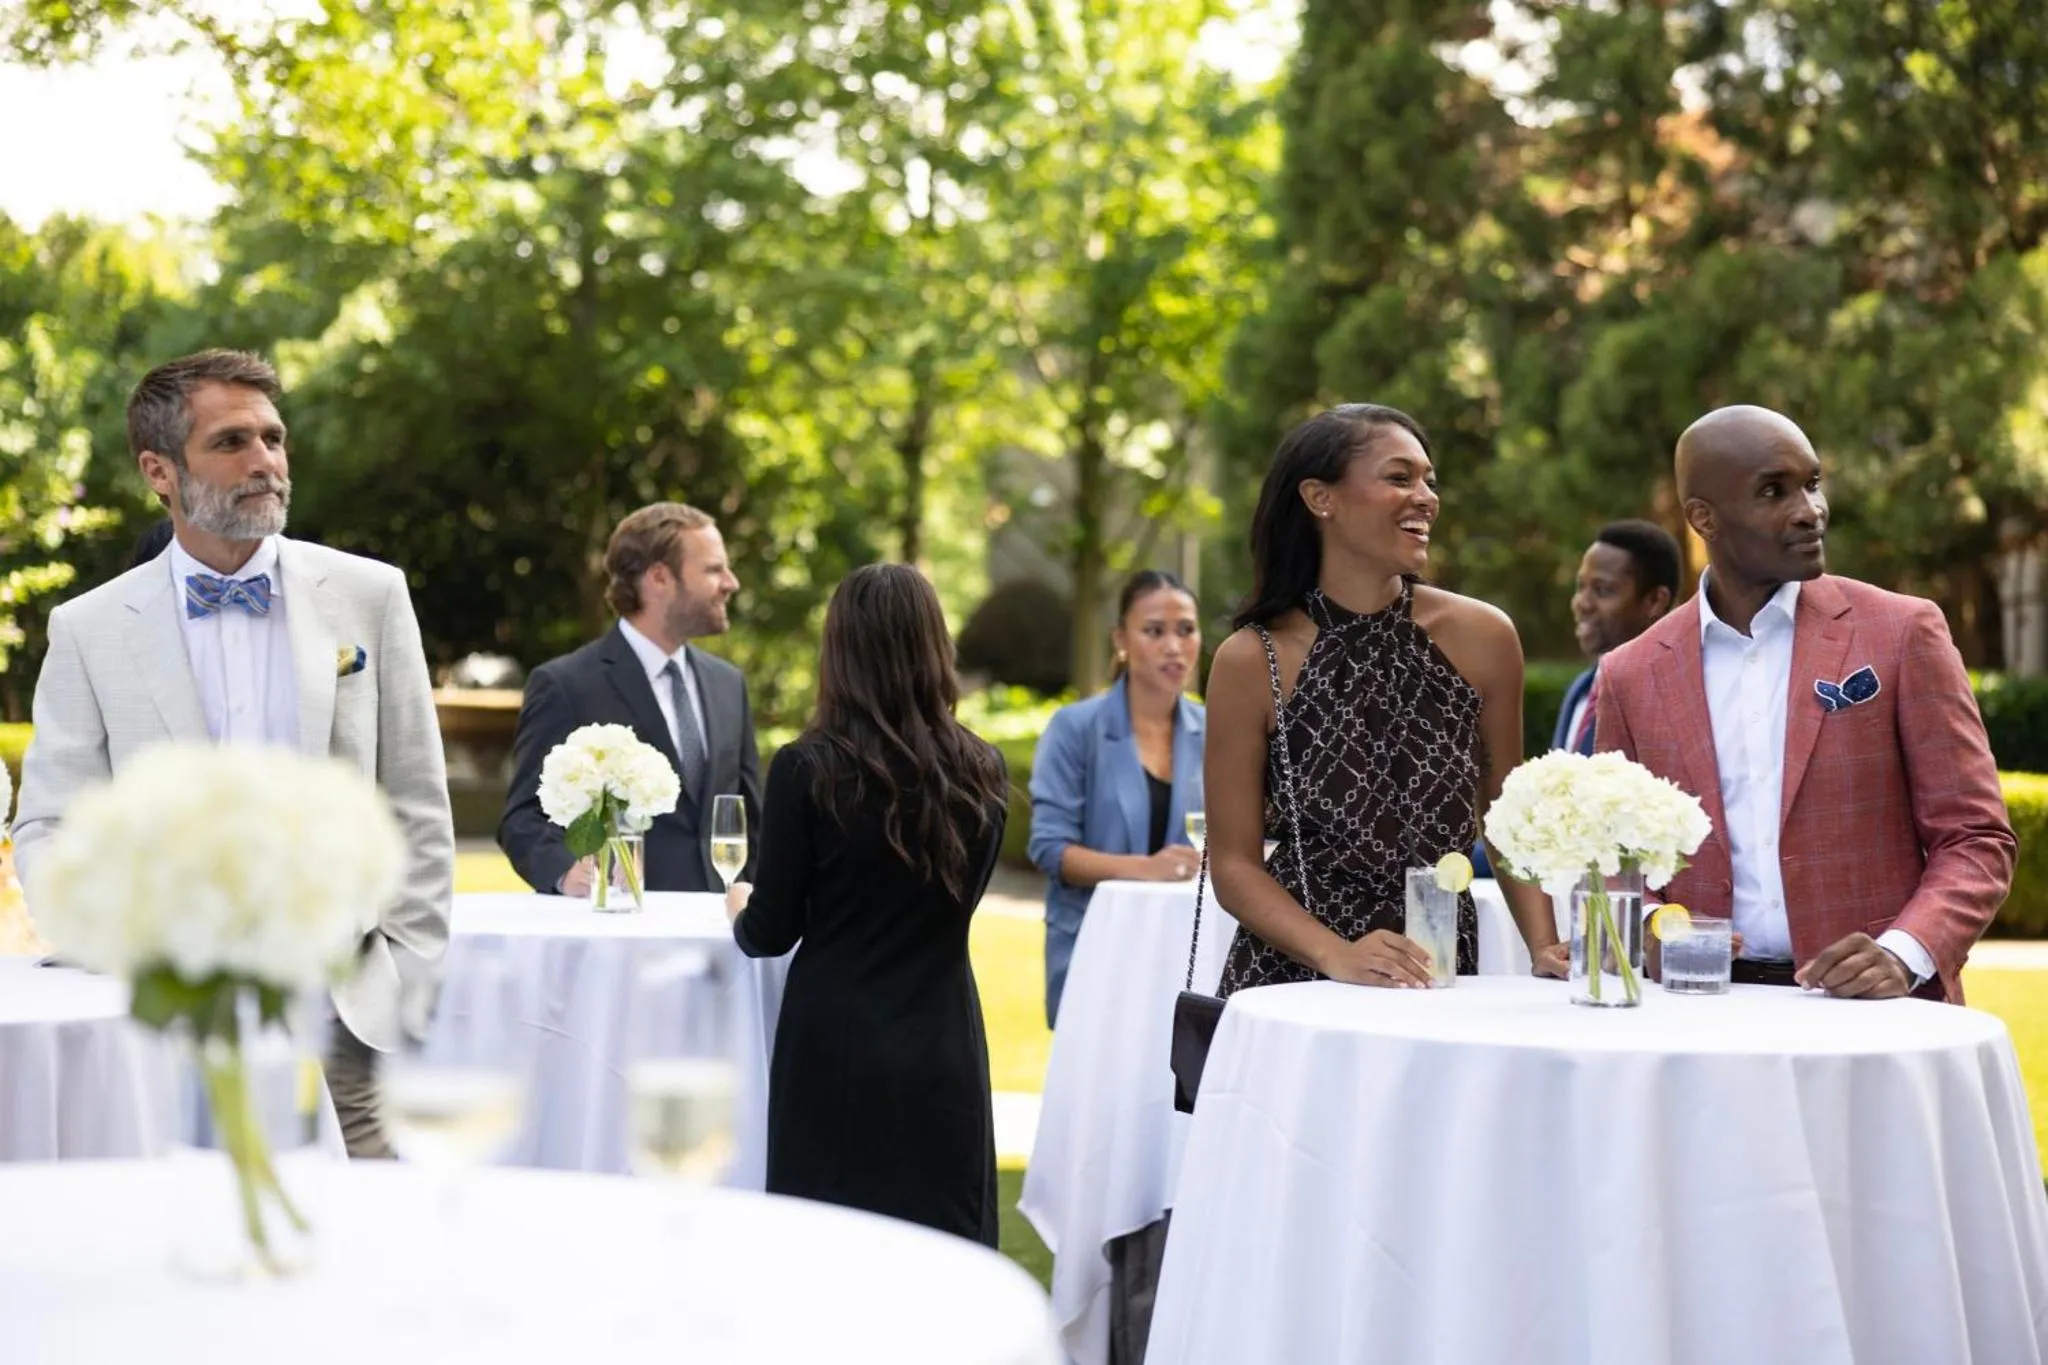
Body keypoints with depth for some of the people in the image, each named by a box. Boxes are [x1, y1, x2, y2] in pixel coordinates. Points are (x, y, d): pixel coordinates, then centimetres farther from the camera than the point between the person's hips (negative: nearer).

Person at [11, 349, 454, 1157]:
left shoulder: (369, 596, 7)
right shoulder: (90, 630, 5)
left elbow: (417, 813, 8)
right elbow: (49, 826, 7)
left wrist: (410, 994, 2)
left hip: (343, 1007, 1)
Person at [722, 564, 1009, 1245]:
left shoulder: (807, 769, -11)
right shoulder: (981, 772, 0)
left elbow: (772, 933, -5)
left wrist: (740, 907, 18)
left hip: (835, 1048, -3)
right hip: (943, 1043, 3)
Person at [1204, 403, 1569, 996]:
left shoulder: (1483, 637, 2)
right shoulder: (1252, 662, -4)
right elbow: (1234, 863, -1)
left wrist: (1544, 946, 0)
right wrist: (1338, 955, -16)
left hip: (1445, 979, 2)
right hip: (1291, 980, -2)